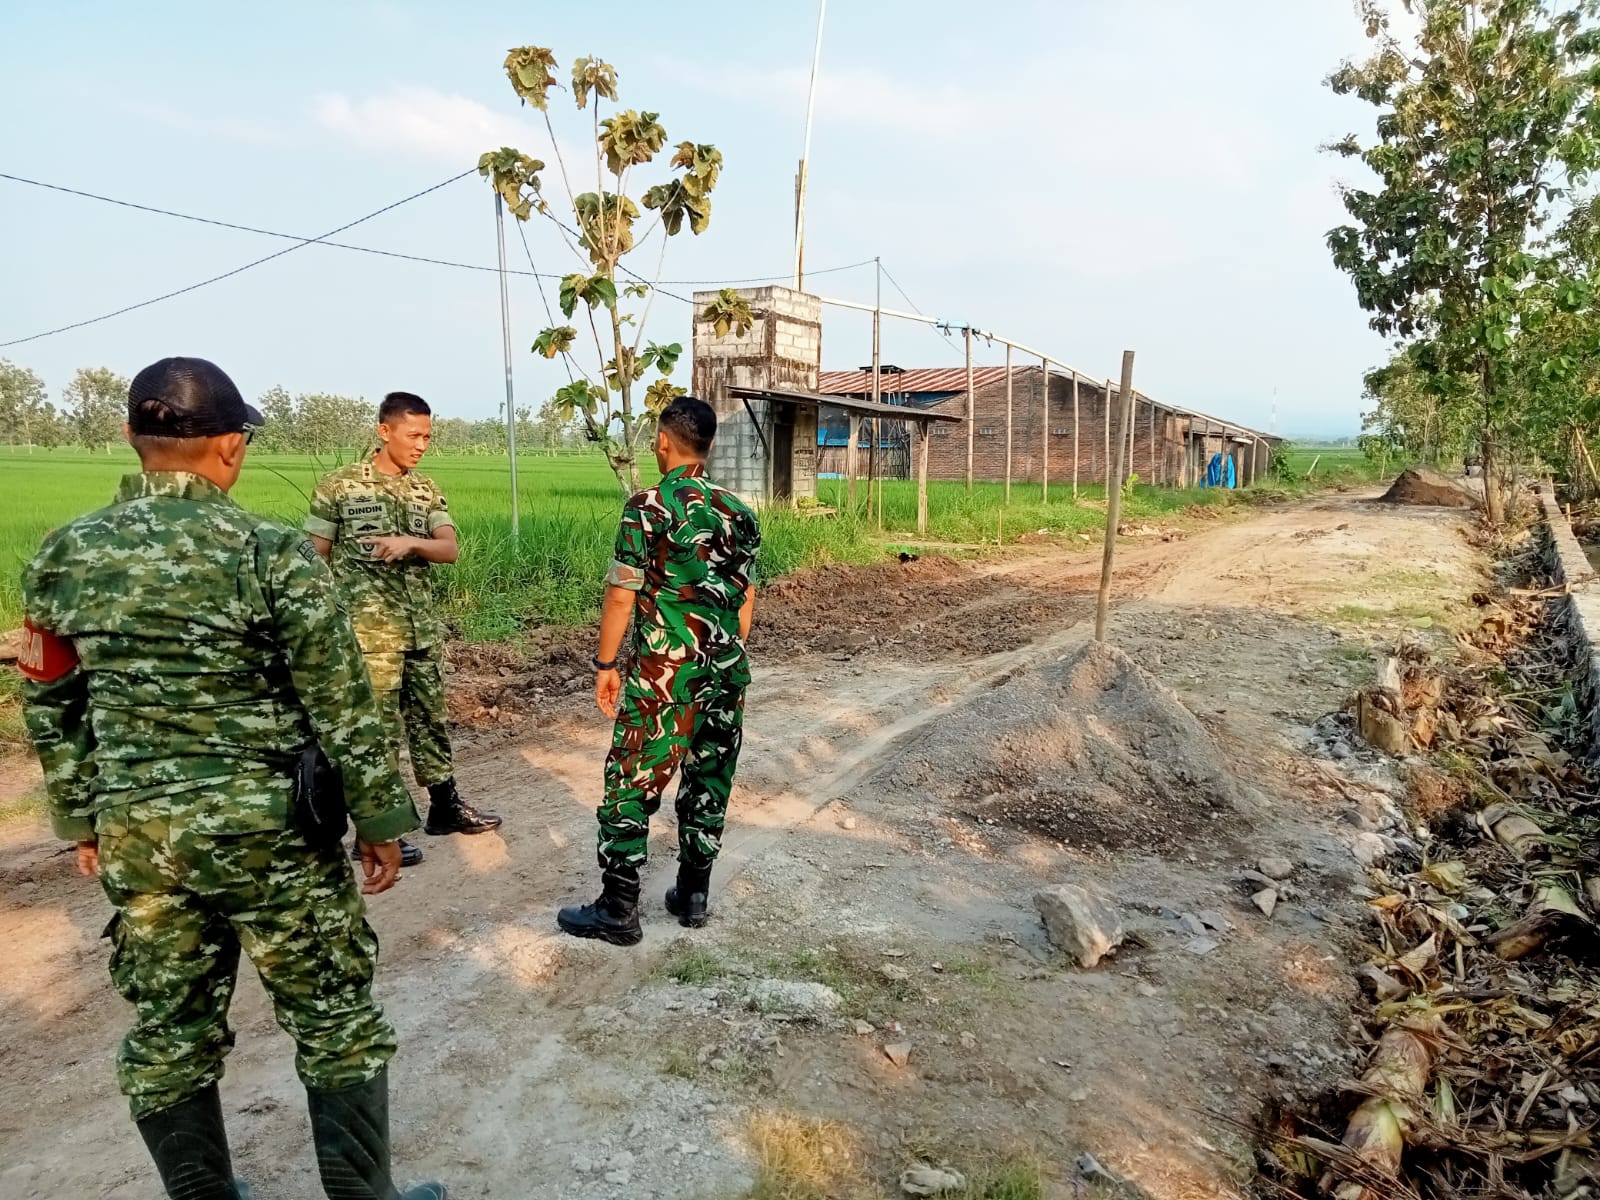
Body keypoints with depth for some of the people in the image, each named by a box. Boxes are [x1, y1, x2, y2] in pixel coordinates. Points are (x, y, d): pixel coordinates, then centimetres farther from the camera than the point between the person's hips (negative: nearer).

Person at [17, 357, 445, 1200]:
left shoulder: (61, 557, 0)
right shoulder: (272, 552, -15)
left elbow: (50, 709, 9)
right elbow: (343, 710, -13)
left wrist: (82, 819, 22)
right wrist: (378, 821, -2)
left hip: (133, 834, 5)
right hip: (269, 832, -5)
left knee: (168, 1034, 20)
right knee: (337, 1023, 12)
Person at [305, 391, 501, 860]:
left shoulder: (426, 490, 9)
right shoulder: (338, 486, -5)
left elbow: (451, 549, -2)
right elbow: (315, 559, -3)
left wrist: (411, 542, -21)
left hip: (423, 629, 5)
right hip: (369, 632, -5)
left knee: (430, 719, 15)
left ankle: (445, 807, 30)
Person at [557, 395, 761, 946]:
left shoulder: (647, 506, -10)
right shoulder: (739, 512, 7)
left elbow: (622, 595, -11)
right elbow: (747, 599, 11)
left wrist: (605, 663, -1)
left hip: (663, 672, -6)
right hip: (726, 670, 6)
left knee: (630, 785, 5)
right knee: (709, 781, 15)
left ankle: (618, 910, 12)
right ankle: (692, 895, 26)